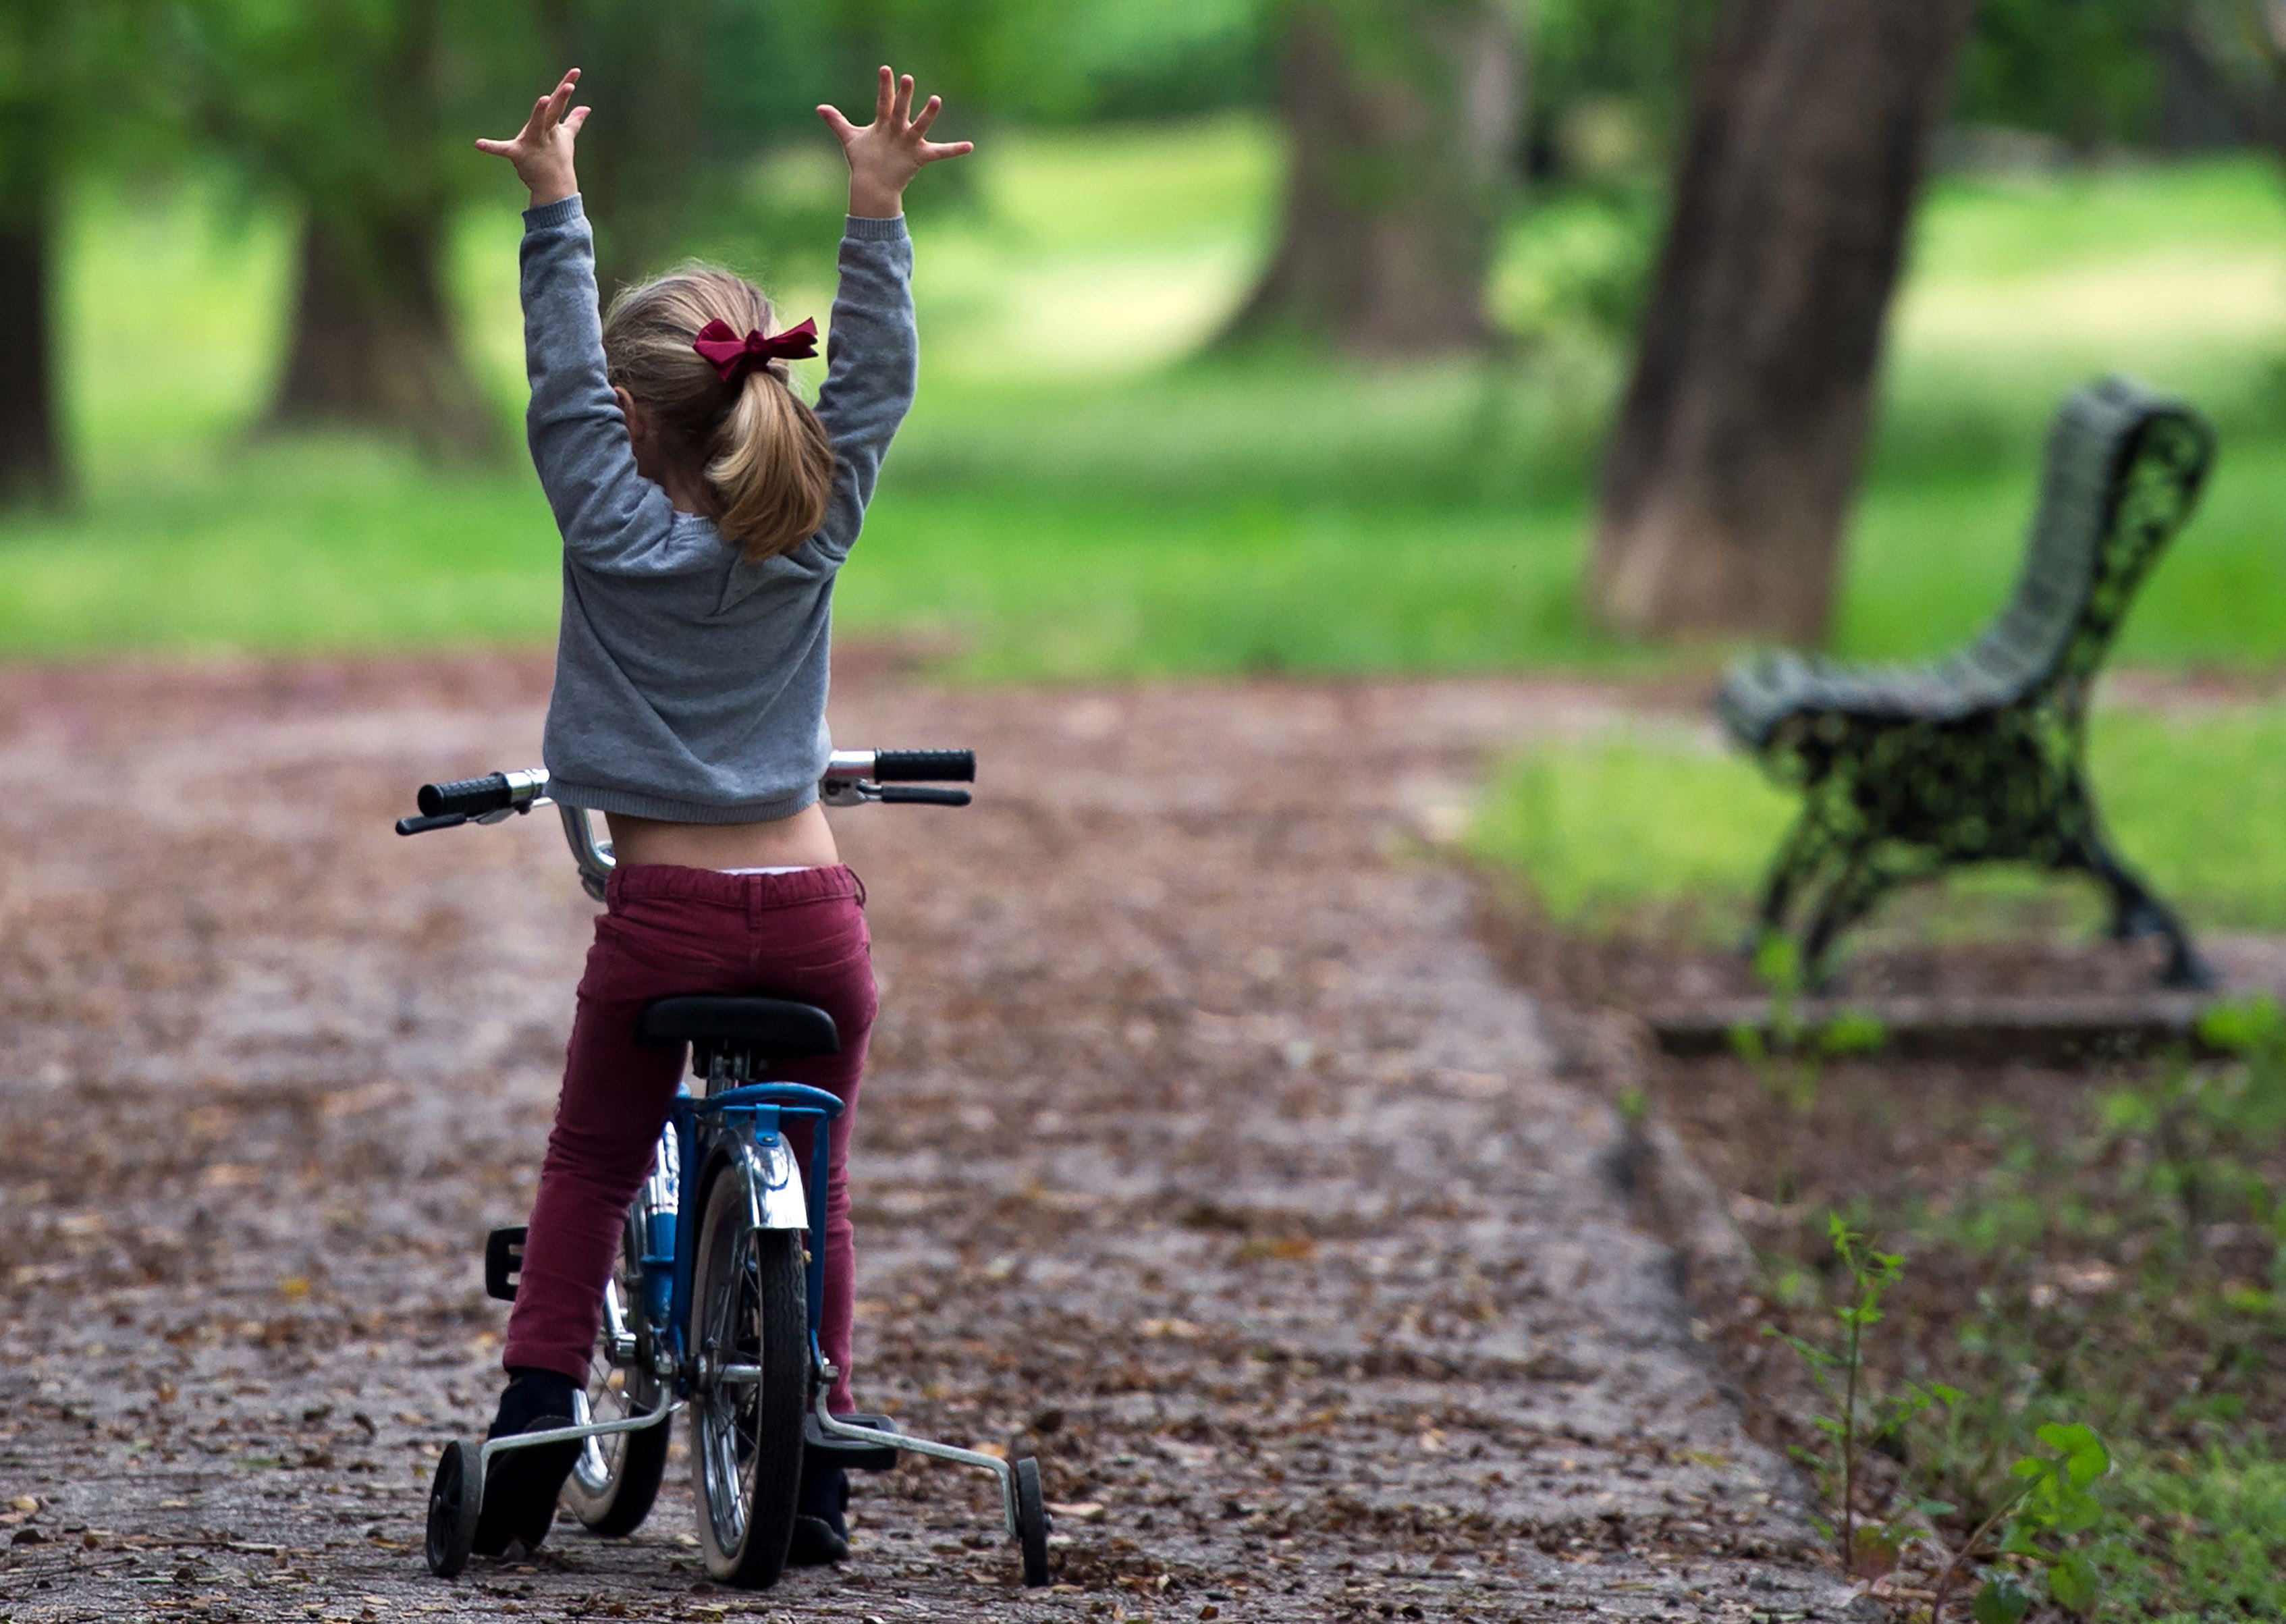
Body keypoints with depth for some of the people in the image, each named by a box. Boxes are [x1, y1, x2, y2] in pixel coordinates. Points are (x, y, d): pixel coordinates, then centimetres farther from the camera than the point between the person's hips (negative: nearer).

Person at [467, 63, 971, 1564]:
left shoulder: (612, 526, -5)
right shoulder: (811, 528, 0)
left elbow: (560, 375, -1)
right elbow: (876, 374, 5)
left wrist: (557, 206, 2)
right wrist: (878, 209, 6)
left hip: (666, 913, -2)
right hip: (811, 914, 2)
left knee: (591, 1168, 14)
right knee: (812, 1188, 14)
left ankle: (538, 1423, 2)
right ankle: (816, 1477, 11)